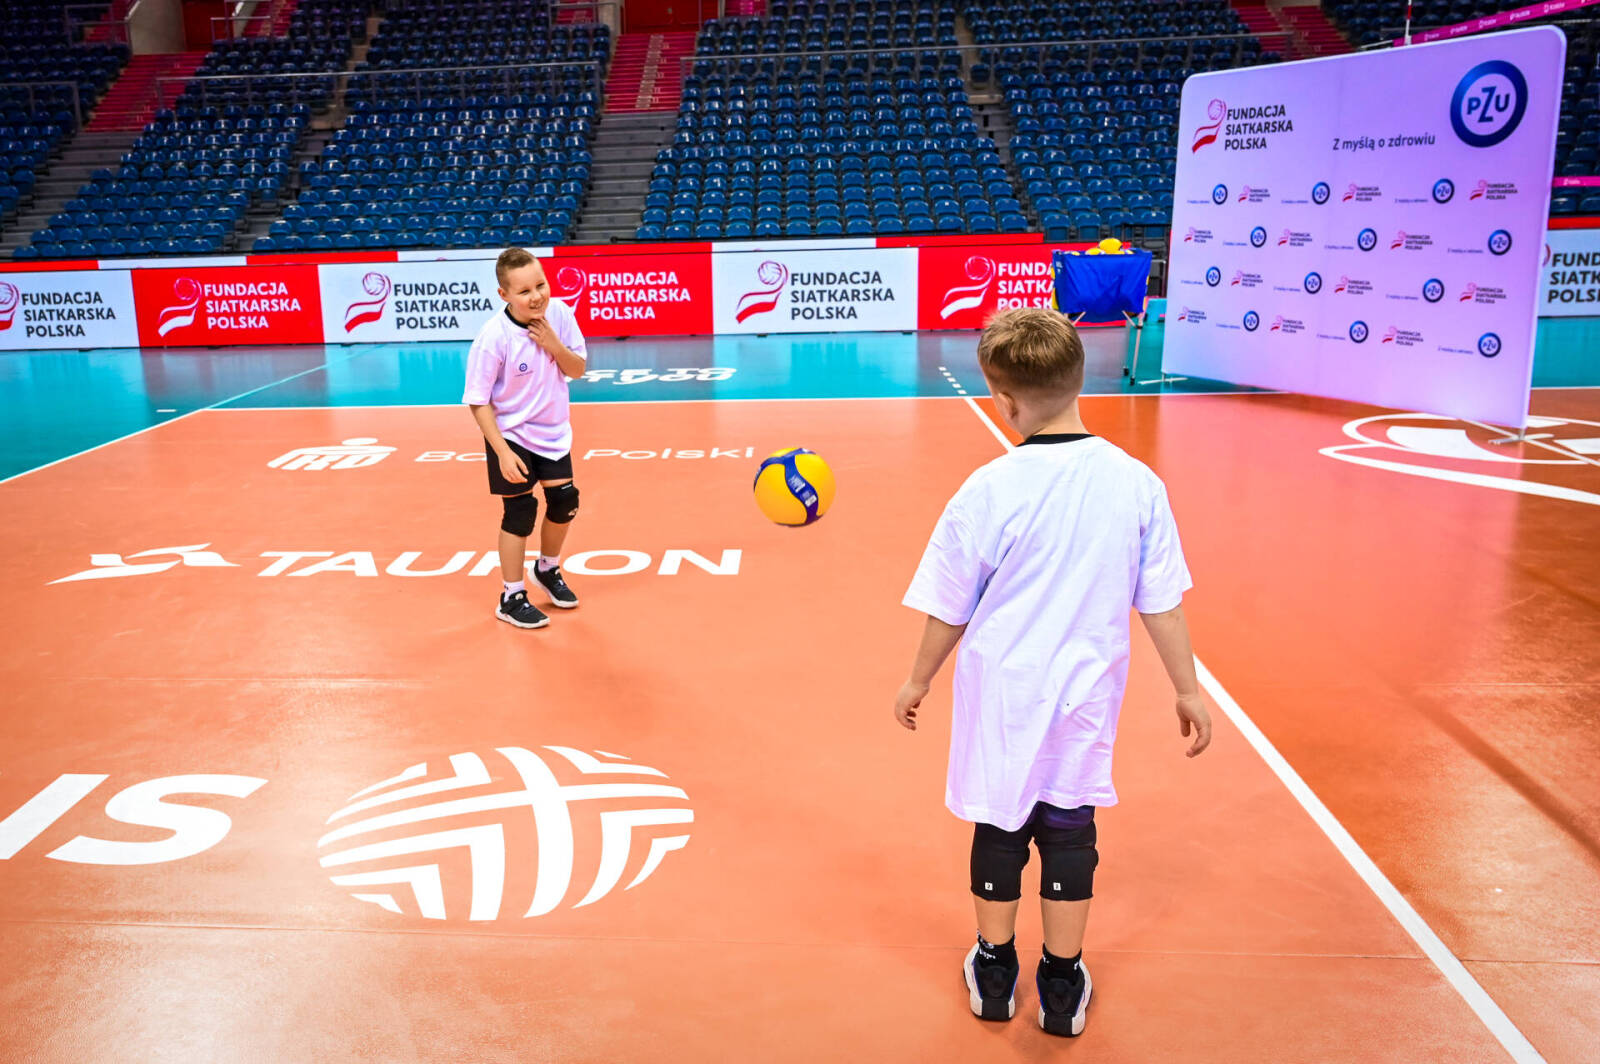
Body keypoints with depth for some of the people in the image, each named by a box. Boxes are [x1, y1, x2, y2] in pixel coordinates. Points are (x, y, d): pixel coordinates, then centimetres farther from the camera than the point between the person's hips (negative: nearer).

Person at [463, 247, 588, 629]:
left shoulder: (559, 313, -12)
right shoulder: (494, 336, -24)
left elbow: (577, 370, -2)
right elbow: (479, 402, -18)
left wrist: (554, 345, -21)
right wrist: (502, 452, -22)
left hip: (553, 432, 5)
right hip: (511, 434, -5)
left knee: (565, 503, 10)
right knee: (521, 511, -3)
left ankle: (547, 569, 38)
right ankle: (512, 599, 13)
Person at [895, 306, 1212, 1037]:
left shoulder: (988, 491, -18)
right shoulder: (1137, 484, -10)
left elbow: (949, 610, -8)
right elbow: (1162, 604, -2)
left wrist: (919, 681, 8)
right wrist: (1187, 689, 11)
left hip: (1002, 693, -2)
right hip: (1086, 697, 2)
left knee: (1000, 826, 16)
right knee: (1070, 830, 16)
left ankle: (994, 972, 35)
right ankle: (1063, 990, 30)